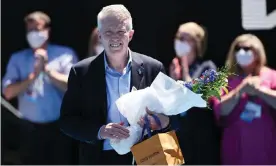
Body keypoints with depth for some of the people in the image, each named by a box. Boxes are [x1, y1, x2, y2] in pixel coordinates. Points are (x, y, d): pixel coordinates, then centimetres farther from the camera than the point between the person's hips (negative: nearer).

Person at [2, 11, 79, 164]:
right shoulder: (18, 58, 6)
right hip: (31, 128, 2)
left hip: (60, 126, -2)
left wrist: (47, 69, -17)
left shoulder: (64, 54, -1)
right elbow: (8, 92, -5)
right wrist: (33, 76, -16)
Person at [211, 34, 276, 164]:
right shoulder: (227, 79, 8)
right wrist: (241, 90, -15)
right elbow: (220, 109, -5)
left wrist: (258, 90, -16)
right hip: (236, 148, 1)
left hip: (265, 148, -1)